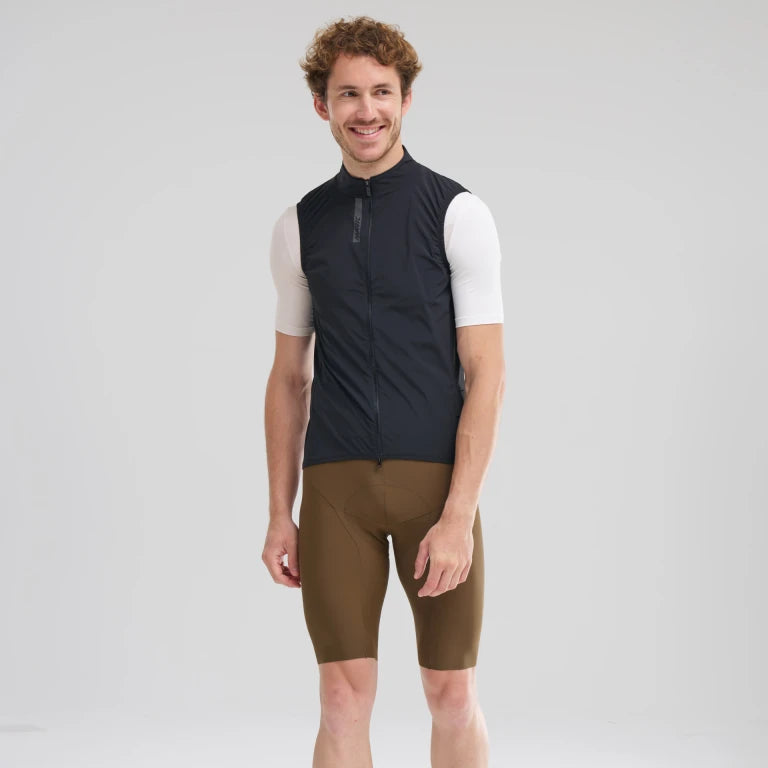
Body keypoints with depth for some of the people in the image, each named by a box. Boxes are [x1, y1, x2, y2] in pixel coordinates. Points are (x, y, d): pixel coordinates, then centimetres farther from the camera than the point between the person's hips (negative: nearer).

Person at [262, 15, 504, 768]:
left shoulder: (457, 213, -3)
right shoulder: (300, 225, 9)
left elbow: (485, 372, -7)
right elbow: (289, 376, 14)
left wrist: (459, 515, -14)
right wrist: (279, 515, 8)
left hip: (436, 480, -2)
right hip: (335, 487, 2)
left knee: (452, 697, 5)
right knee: (343, 698, 1)